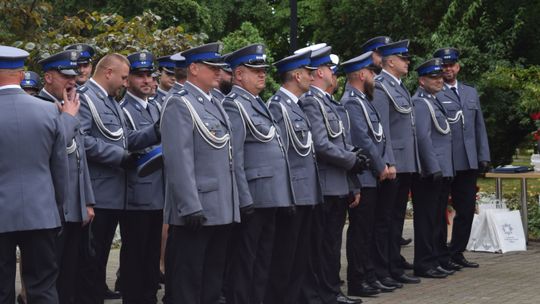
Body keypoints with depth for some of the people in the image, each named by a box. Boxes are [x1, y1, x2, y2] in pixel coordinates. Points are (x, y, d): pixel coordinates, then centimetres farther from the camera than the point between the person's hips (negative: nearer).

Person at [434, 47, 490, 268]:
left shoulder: (471, 93, 18)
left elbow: (479, 127, 18)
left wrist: (484, 157, 12)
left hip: (468, 162, 6)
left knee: (467, 209, 9)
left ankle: (456, 253, 20)